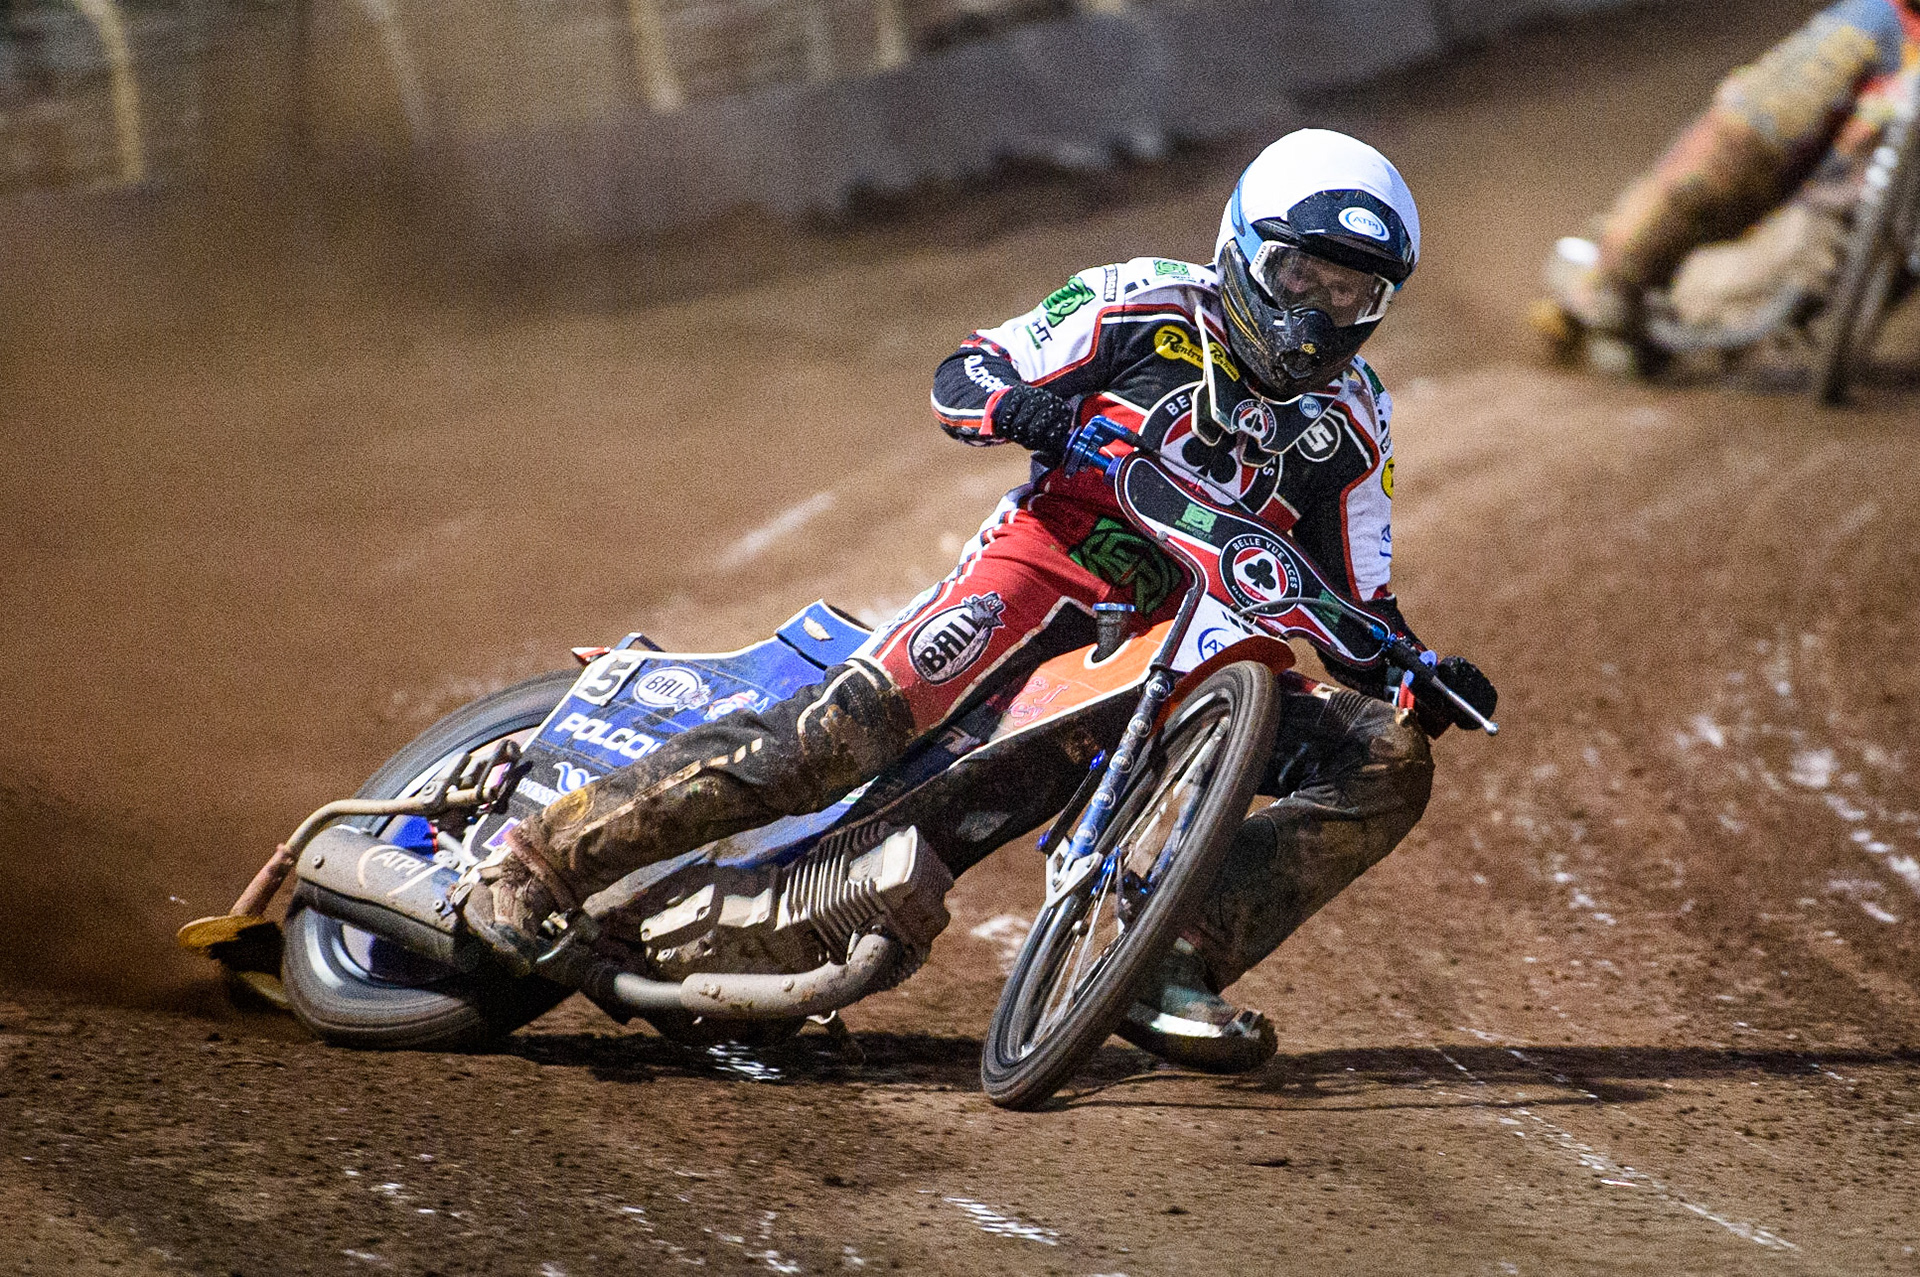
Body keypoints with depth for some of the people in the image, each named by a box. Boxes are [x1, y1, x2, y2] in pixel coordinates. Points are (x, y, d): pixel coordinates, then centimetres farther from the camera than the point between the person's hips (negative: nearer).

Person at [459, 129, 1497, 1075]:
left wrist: (1422, 674, -8)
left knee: (1388, 764, -13)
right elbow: (957, 377, -2)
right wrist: (1017, 405, -25)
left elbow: (1353, 605, 13)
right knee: (850, 724, -28)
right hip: (1046, 566, -5)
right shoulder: (1147, 306, -3)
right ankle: (542, 859, -23)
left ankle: (1179, 968, -20)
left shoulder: (1347, 424, 8)